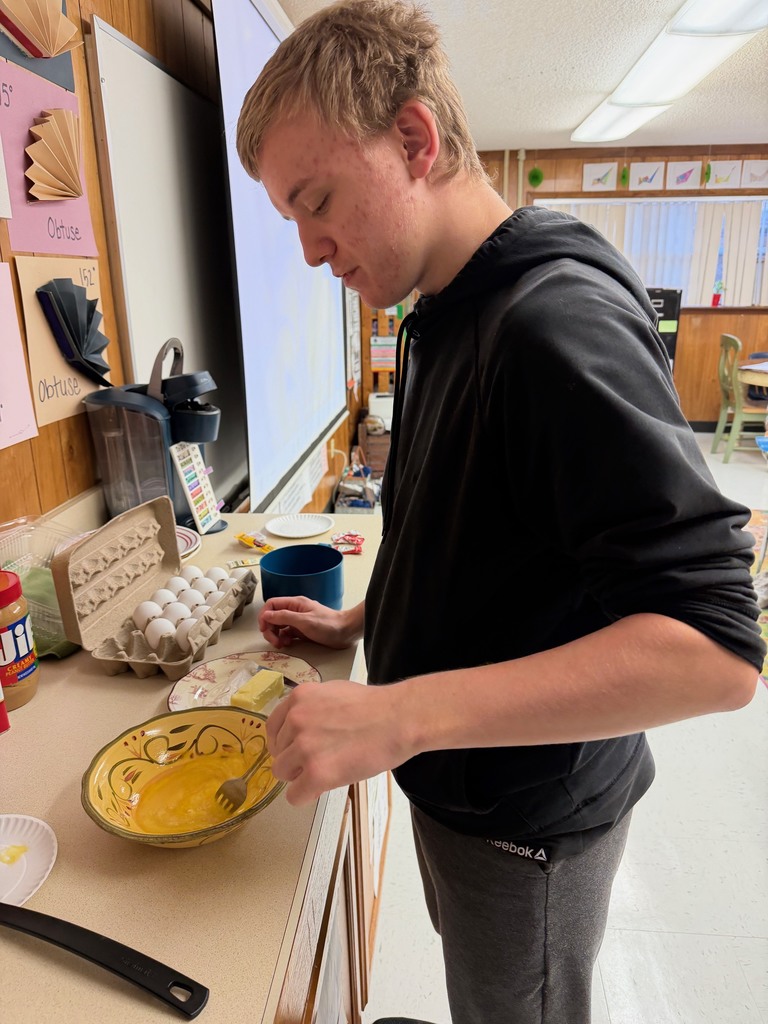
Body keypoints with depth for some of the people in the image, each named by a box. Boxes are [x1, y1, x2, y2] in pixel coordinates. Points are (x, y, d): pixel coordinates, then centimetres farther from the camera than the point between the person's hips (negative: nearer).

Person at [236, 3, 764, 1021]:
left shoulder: (560, 318, -27)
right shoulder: (445, 319, 3)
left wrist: (400, 713, -35)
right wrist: (358, 623, 6)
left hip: (528, 818, -7)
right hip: (459, 780, 7)